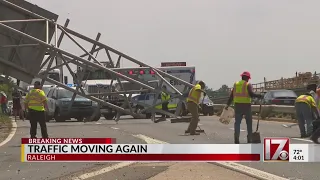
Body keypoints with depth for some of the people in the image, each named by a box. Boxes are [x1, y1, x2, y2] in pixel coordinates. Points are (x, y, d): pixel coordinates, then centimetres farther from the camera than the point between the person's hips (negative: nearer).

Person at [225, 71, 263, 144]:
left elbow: (232, 95, 12)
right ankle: (249, 139, 6)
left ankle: (236, 138, -6)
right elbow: (251, 94, -17)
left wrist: (228, 104, 18)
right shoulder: (248, 85, -4)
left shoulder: (236, 84, 11)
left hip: (237, 105, 4)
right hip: (246, 105, -4)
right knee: (249, 122, 8)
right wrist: (258, 96, -4)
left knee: (237, 122, 4)